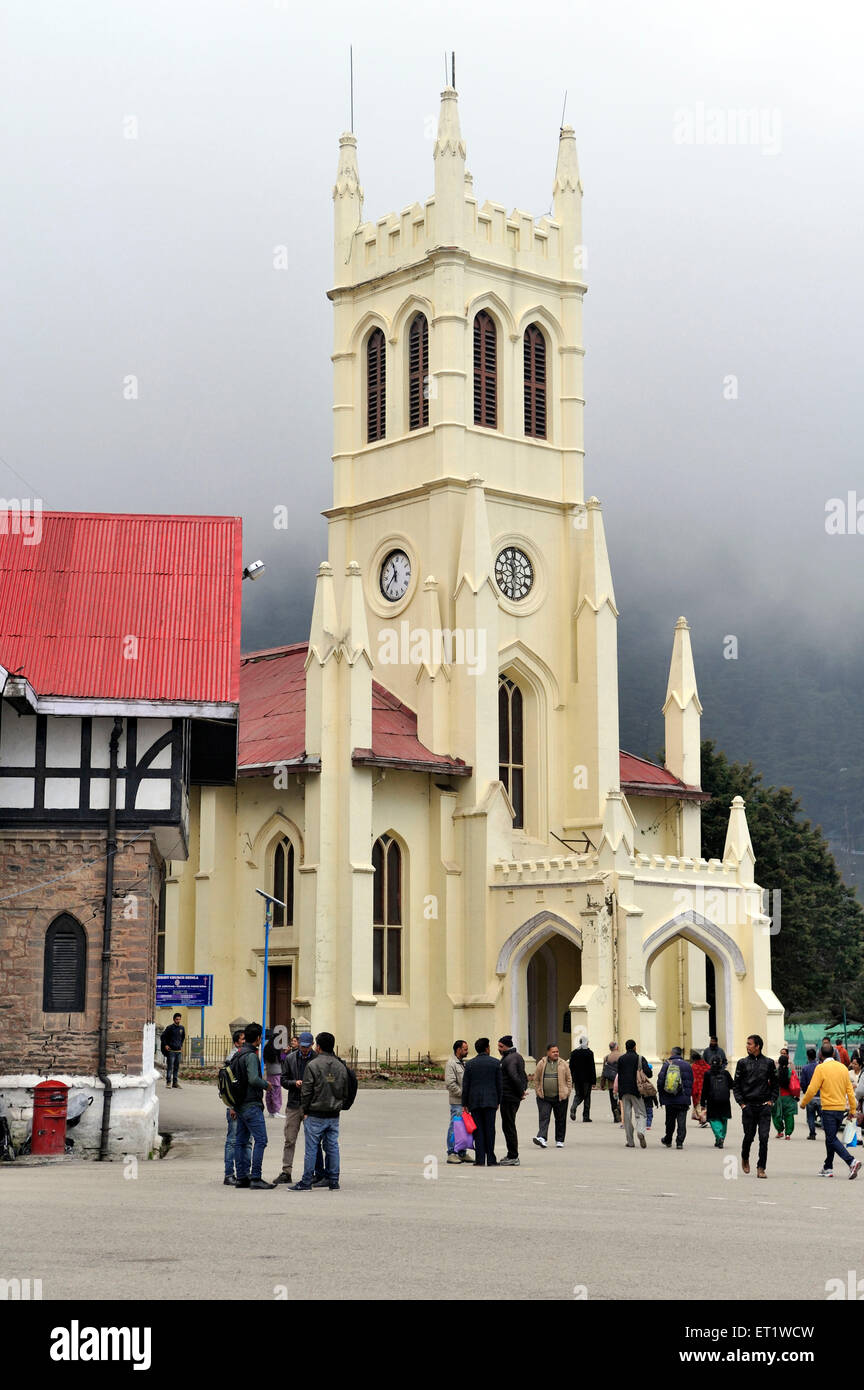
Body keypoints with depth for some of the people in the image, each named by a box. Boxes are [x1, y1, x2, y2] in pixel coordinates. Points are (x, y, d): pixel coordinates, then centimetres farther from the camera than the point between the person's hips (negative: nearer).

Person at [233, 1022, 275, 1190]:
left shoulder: (238, 1054, 13)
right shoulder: (251, 1055, -15)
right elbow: (253, 1079, -26)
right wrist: (266, 1085, -6)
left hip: (240, 1105, 10)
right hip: (251, 1105, -10)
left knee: (241, 1141, 10)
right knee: (260, 1140, -8)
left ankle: (241, 1177, 13)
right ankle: (256, 1177, -12)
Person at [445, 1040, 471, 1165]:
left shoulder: (463, 1063, 19)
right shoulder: (451, 1063, -11)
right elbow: (450, 1084, -18)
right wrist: (463, 1093, -16)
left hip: (465, 1101, 9)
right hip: (457, 1102, -9)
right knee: (455, 1127, -7)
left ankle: (463, 1153, 17)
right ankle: (451, 1153, -2)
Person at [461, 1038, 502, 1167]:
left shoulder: (470, 1064, 1)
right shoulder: (495, 1063, 1)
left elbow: (465, 1085, 1)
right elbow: (499, 1084, 2)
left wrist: (464, 1104, 7)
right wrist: (498, 1101, 12)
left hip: (474, 1101, 0)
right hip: (490, 1101, 0)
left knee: (478, 1131, 2)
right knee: (490, 1130, 3)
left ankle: (480, 1160, -2)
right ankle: (491, 1160, 1)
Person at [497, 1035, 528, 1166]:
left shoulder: (509, 1059, -16)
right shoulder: (518, 1056, 17)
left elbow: (514, 1077, -27)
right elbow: (524, 1076, 23)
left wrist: (521, 1091, -17)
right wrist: (524, 1089, 13)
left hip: (508, 1098, -10)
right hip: (515, 1098, 10)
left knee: (508, 1126, -6)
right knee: (509, 1126, 16)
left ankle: (513, 1157, -5)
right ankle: (512, 1155, 20)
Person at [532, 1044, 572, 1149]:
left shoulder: (563, 1064, 2)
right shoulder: (541, 1064, 2)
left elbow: (569, 1079, 6)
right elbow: (536, 1079, 9)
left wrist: (567, 1092, 1)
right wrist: (538, 1092, 4)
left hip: (560, 1097, 0)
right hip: (544, 1097, 0)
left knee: (560, 1119, 6)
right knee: (544, 1117, -11)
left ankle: (559, 1140, 16)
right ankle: (541, 1138, -20)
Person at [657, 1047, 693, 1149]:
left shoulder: (666, 1065, 0)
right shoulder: (687, 1066, 1)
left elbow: (660, 1082, 0)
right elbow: (690, 1084, 4)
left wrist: (661, 1099, 8)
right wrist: (688, 1097, 11)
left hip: (669, 1099, 1)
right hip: (683, 1100, -1)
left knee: (670, 1121, 14)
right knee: (681, 1121, 0)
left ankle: (668, 1140, 29)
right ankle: (679, 1142, -7)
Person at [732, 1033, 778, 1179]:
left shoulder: (769, 1063, 7)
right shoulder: (743, 1063, 5)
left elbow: (775, 1084, 15)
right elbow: (736, 1085, 8)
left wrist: (771, 1100, 2)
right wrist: (741, 1103, -2)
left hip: (764, 1107, 0)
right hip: (748, 1107, 0)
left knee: (764, 1138, -7)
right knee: (749, 1136, 5)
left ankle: (761, 1168, -2)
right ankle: (745, 1158, 33)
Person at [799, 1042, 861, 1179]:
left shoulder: (821, 1068, -10)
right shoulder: (843, 1067, 7)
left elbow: (812, 1090, -11)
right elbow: (849, 1090, 9)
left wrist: (803, 1103, 5)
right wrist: (853, 1109, 16)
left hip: (829, 1109, -6)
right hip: (841, 1108, 6)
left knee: (832, 1139, -5)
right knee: (830, 1138, 18)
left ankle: (852, 1162, -23)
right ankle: (828, 1168, 22)